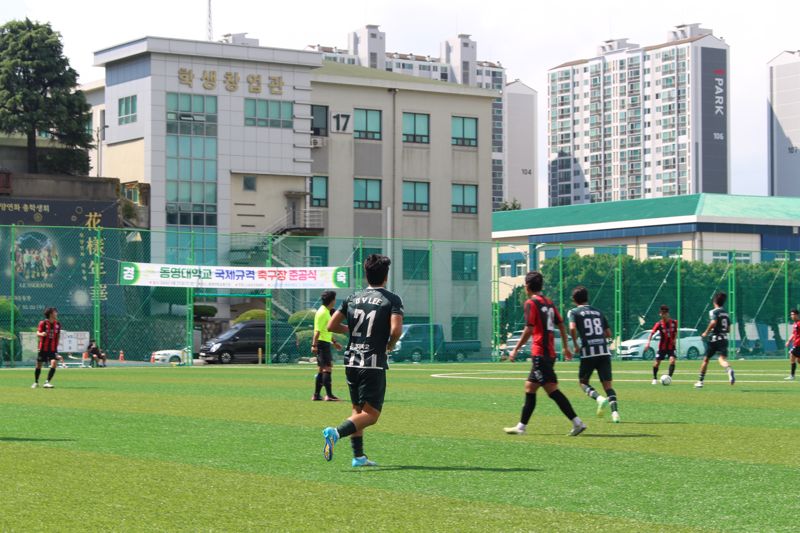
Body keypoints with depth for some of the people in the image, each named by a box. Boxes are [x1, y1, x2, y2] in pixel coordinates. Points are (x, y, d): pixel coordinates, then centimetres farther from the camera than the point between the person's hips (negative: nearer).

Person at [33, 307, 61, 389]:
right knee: (39, 365, 7)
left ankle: (47, 382, -13)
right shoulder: (43, 323, -8)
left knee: (54, 363, -18)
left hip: (53, 348, 2)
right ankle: (36, 382, 28)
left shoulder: (58, 324, 3)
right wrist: (41, 334, -35)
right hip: (43, 347, -2)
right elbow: (38, 333, -12)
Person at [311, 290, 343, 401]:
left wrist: (334, 342, 28)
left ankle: (316, 395, 14)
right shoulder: (322, 312, -14)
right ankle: (329, 395, -12)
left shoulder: (326, 312, 17)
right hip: (322, 342, -10)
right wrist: (314, 345, -23)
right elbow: (317, 330, -20)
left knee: (321, 369, 11)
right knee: (327, 367, -11)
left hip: (325, 342, 10)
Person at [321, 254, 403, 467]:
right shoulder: (392, 300, -5)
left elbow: (331, 325, 9)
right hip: (373, 364, -6)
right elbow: (396, 329, -20)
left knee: (358, 410, 18)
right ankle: (336, 433, -26)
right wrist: (390, 344, 1)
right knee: (371, 414, -4)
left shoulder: (353, 298, 10)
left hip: (351, 361, 6)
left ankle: (358, 456, 15)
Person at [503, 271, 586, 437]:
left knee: (552, 389, -12)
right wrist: (566, 347, 24)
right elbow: (561, 325, 17)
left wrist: (516, 350, -11)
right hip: (549, 352, 9)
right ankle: (521, 426, 15)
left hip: (540, 353, -9)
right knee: (529, 387, 12)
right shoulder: (548, 302, 15)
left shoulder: (531, 303, -8)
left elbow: (529, 330, -16)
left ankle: (577, 422, -18)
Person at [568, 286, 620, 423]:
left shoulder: (574, 312, 4)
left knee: (583, 381, 12)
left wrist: (575, 345, -2)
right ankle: (615, 411, -15)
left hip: (588, 352, -3)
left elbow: (572, 328, -15)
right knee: (608, 383, 5)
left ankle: (600, 399, -15)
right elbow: (608, 333, 18)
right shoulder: (598, 312, 18)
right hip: (604, 351, 3)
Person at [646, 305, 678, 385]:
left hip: (671, 346, 0)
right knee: (657, 363, 1)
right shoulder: (659, 324, -12)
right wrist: (648, 343, -33)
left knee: (672, 360, -22)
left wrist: (675, 339, -4)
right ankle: (655, 379, 23)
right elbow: (652, 333, -19)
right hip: (662, 346, 0)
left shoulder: (674, 322, -6)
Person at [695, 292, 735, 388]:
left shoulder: (713, 312, -5)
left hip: (714, 339, -4)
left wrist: (706, 332, -13)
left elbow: (713, 322, -24)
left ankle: (700, 381, 21)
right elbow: (729, 329, 17)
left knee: (706, 359, 12)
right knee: (722, 359, -10)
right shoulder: (726, 313, 16)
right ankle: (729, 370, -46)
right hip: (724, 339, 4)